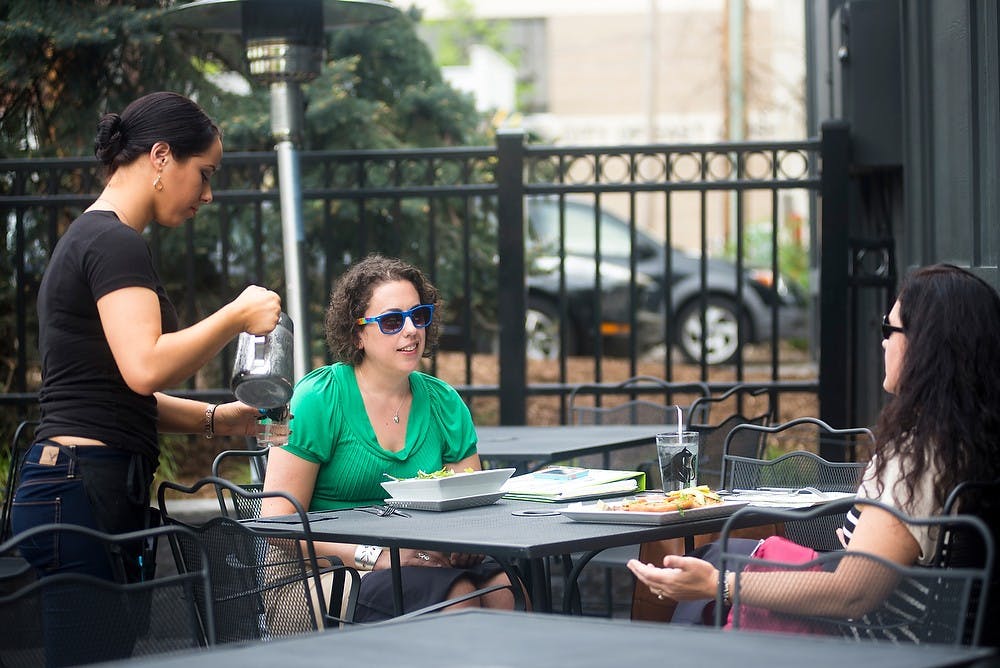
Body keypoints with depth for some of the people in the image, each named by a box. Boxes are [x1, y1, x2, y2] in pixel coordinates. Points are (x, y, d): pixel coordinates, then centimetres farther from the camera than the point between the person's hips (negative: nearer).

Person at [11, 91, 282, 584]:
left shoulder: (87, 238, 23)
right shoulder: (116, 243, -9)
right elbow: (145, 367, -23)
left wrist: (214, 419, 19)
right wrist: (239, 316, -12)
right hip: (85, 495, -10)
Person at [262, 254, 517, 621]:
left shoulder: (444, 403, 11)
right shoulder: (319, 398, -5)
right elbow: (277, 521, -9)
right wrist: (374, 556, -20)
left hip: (421, 560, 5)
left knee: (505, 585, -25)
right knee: (456, 594, -31)